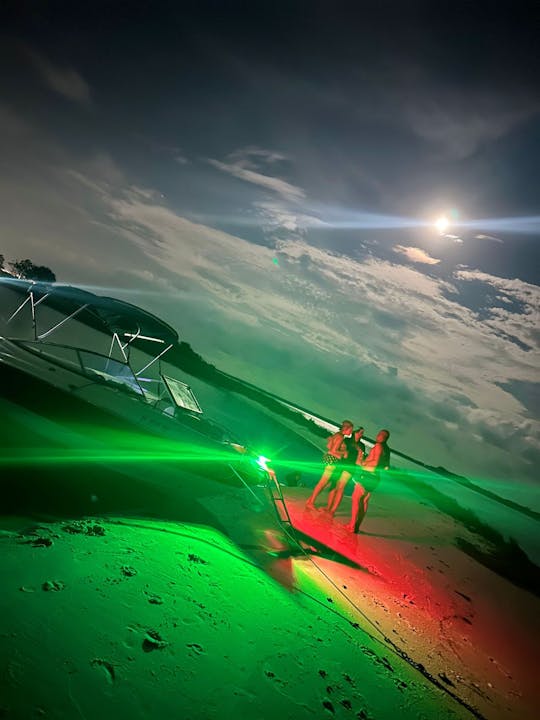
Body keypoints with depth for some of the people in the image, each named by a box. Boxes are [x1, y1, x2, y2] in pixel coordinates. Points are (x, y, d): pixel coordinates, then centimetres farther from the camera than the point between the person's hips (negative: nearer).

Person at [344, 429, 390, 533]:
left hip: (368, 475, -8)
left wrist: (363, 463, -8)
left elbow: (375, 462, -21)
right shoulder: (387, 450, 16)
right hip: (375, 477, 9)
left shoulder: (378, 446, -10)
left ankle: (352, 525, -9)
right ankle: (357, 526, 11)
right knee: (364, 501, 10)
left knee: (355, 498, -6)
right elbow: (386, 467, 25)